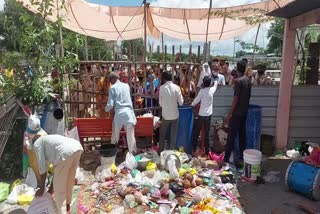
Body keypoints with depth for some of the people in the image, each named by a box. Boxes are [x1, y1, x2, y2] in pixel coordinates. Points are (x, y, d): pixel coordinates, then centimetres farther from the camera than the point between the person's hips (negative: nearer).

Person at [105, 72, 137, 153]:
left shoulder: (113, 88, -1)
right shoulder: (127, 86, 11)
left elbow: (110, 104, -4)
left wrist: (106, 109, 16)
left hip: (119, 114, -2)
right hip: (129, 113, 3)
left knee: (115, 136, 14)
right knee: (131, 137, 6)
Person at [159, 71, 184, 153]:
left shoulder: (162, 88, -8)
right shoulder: (176, 87, -8)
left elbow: (160, 103, -1)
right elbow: (181, 103, -5)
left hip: (165, 115, 0)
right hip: (175, 115, 0)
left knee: (162, 136, 16)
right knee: (173, 136, 11)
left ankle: (160, 152, 24)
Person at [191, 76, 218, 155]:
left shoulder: (202, 91, -11)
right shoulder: (212, 90, 1)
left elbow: (196, 100, -7)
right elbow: (215, 85, 24)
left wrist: (192, 104, 13)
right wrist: (216, 82, 45)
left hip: (201, 114, -3)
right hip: (209, 114, 3)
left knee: (196, 132, 9)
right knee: (207, 133, 8)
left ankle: (194, 149, 14)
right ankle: (207, 151, 12)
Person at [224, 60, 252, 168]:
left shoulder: (238, 81, -16)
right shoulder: (248, 80, 8)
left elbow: (236, 98, -18)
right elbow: (248, 96, 14)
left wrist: (230, 113, -15)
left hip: (237, 112, -8)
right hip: (244, 111, 8)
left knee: (231, 135, -3)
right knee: (242, 134, 13)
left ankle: (226, 158, 2)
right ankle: (242, 157, 19)